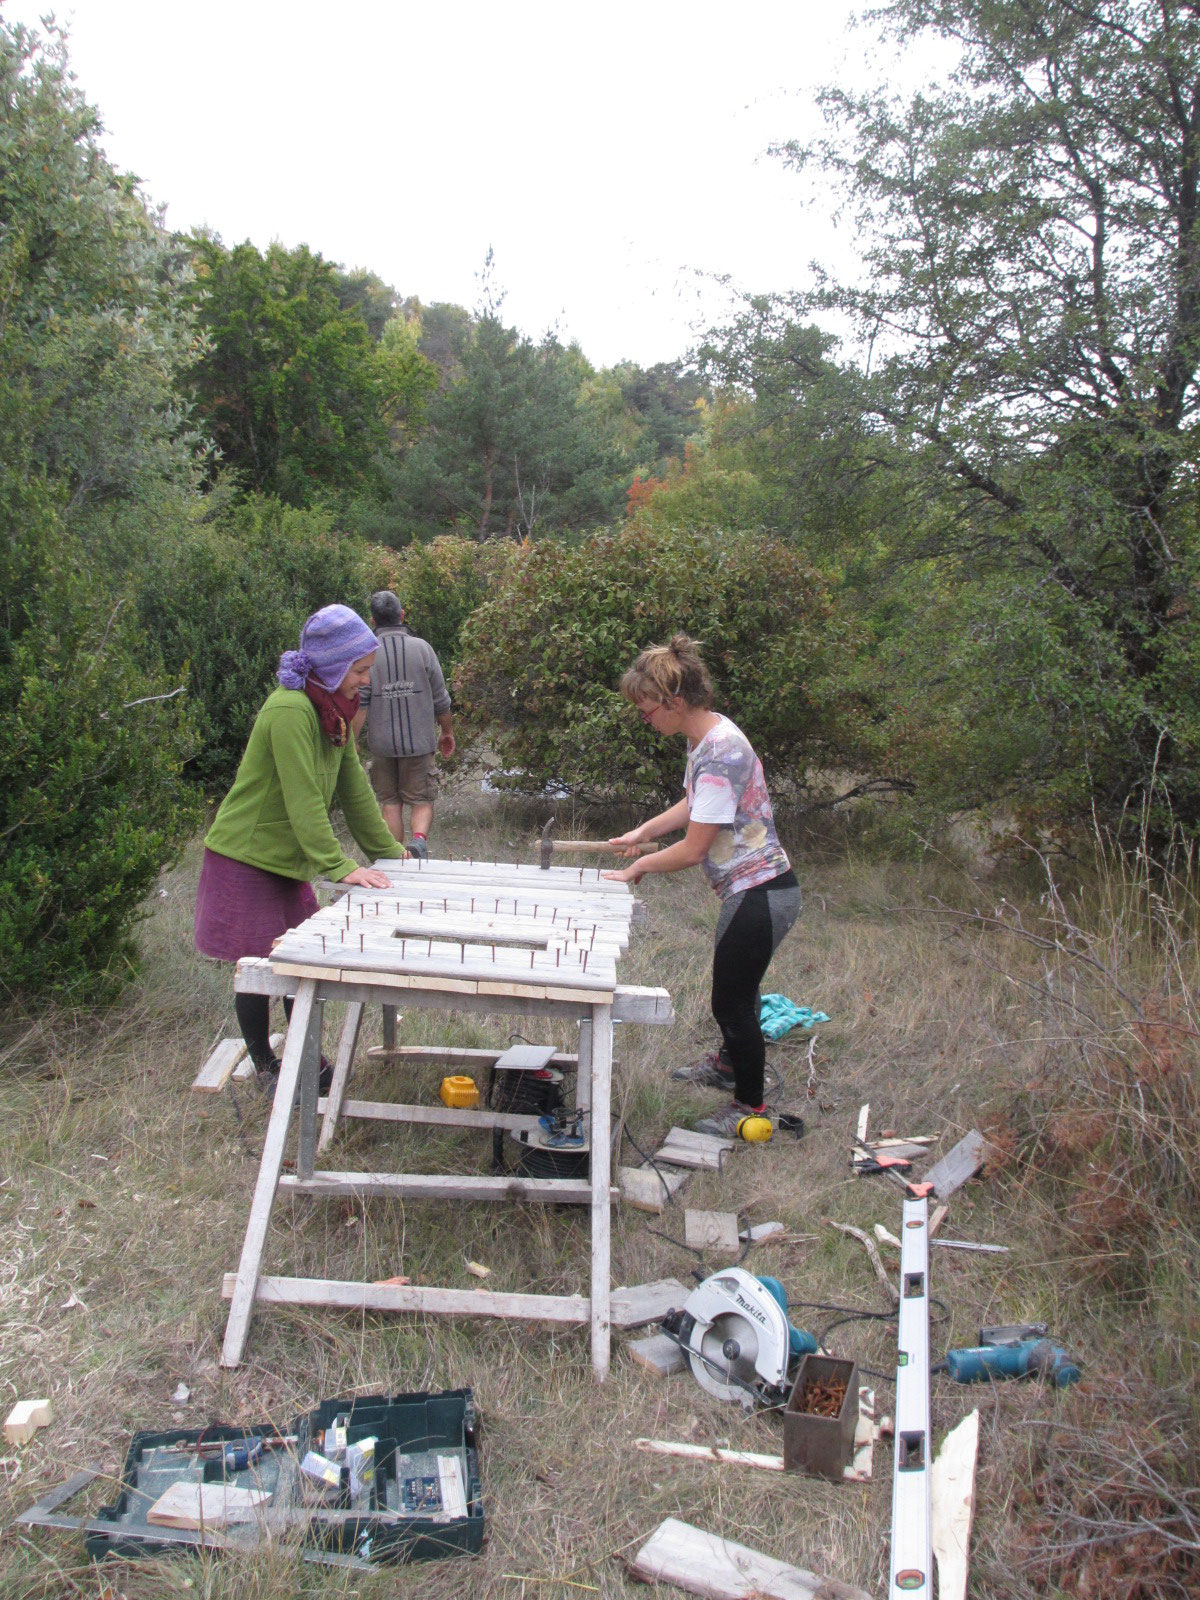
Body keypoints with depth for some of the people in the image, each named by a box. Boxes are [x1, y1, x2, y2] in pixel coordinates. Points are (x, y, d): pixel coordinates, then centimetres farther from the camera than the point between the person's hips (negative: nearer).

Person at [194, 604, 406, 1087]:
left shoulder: (335, 708, 5)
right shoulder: (289, 710, -25)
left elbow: (353, 787, 9)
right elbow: (304, 800, -28)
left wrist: (388, 851, 10)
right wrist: (339, 866, -29)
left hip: (286, 859, 9)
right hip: (247, 857, -8)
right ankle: (266, 1070, 17)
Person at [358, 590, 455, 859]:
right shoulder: (421, 648, -2)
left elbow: (359, 704, -8)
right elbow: (440, 698, 3)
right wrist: (447, 732, 17)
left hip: (382, 743, 0)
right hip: (420, 741, 0)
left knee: (390, 803, 11)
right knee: (422, 800, 7)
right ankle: (419, 838, -19)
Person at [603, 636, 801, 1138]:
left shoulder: (720, 753, -27)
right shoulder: (705, 736, 4)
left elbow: (693, 849, -23)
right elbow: (693, 804, 21)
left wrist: (639, 866, -8)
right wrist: (640, 832, 11)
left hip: (759, 894, -10)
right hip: (754, 889, 10)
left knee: (731, 1001, 4)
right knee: (733, 988, 28)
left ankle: (749, 1105, 23)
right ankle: (729, 1062, 52)